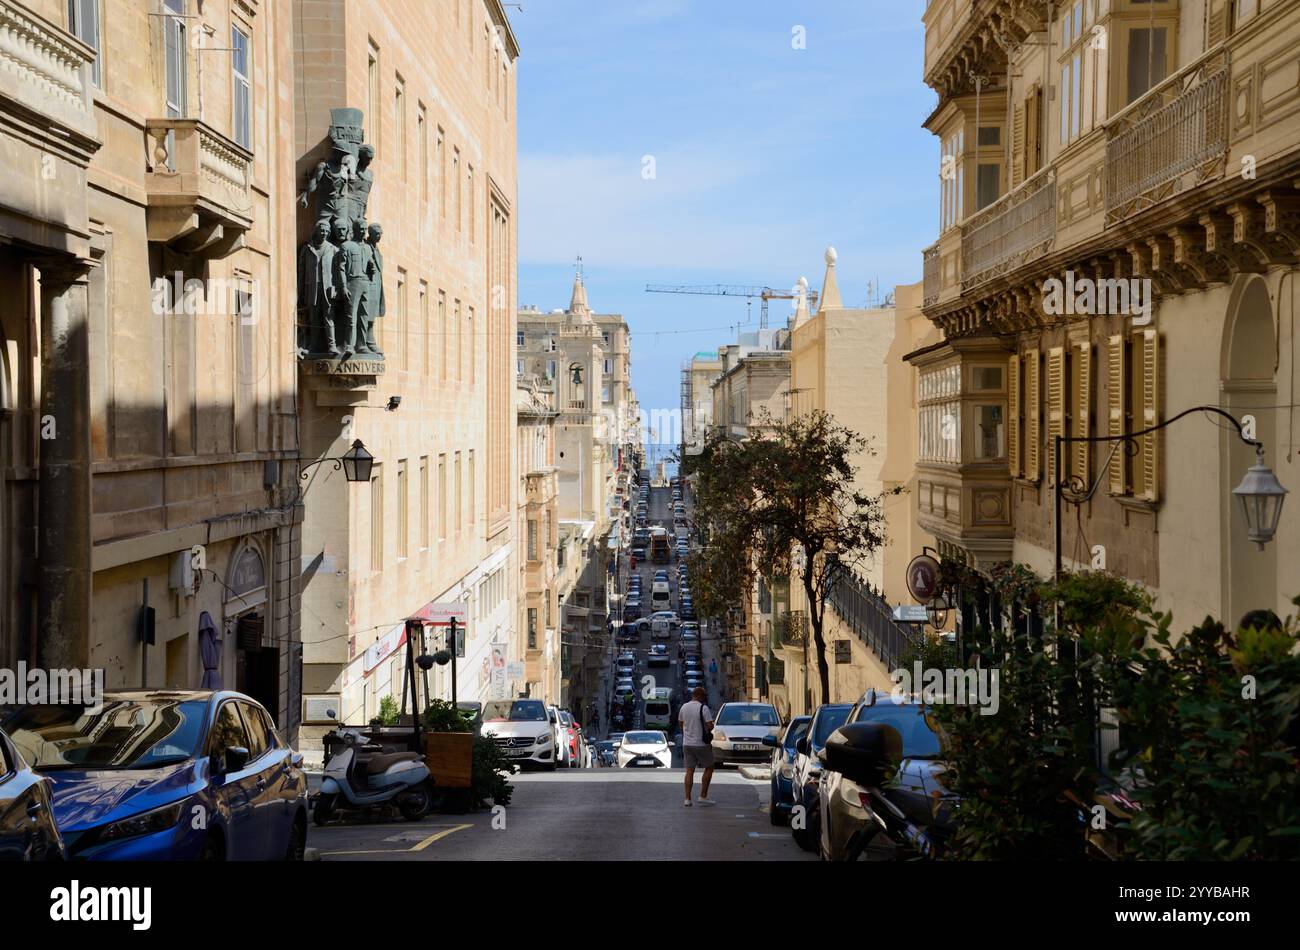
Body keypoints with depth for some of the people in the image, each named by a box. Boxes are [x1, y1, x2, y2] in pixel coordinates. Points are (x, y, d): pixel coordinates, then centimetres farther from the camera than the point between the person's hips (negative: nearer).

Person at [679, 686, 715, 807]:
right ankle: (703, 796, 6)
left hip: (687, 743, 5)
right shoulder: (704, 708, -14)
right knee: (709, 767, 11)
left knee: (689, 771, 8)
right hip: (701, 744, -5)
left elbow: (680, 724, 16)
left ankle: (687, 799, 3)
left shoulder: (683, 707, 5)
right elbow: (710, 726, -18)